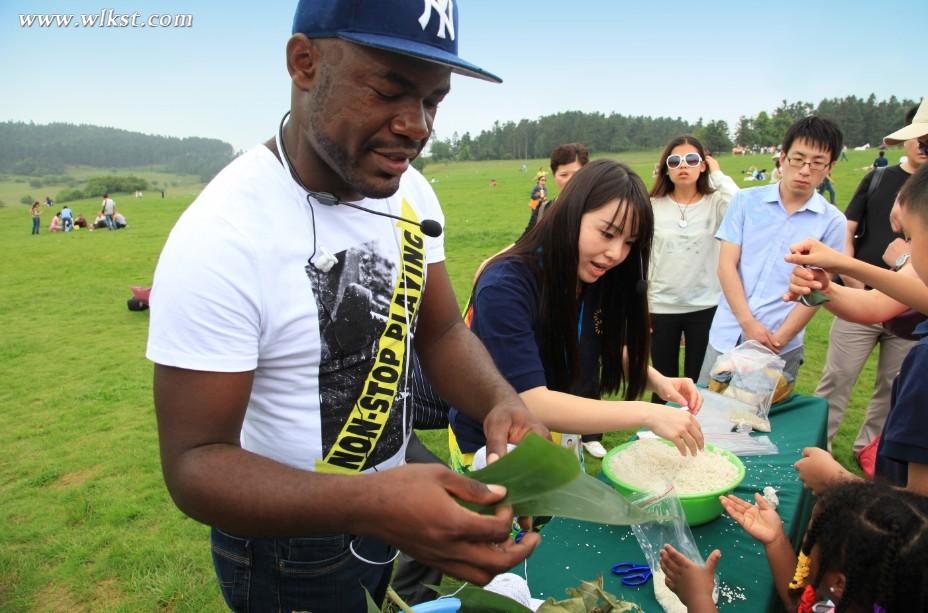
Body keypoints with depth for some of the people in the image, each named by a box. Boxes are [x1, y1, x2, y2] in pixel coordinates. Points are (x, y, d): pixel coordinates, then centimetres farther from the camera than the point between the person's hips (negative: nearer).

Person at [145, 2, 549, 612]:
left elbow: (441, 332, -2)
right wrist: (368, 505, -43)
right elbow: (194, 461, -26)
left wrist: (500, 399, -24)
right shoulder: (218, 239, -29)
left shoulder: (411, 193, -9)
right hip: (288, 546, -5)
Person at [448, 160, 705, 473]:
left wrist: (658, 381, -12)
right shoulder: (505, 288, -30)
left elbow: (610, 347, 7)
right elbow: (532, 403, -35)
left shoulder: (597, 278, -9)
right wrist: (646, 413, -35)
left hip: (560, 445, 6)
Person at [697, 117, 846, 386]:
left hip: (782, 347, -1)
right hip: (726, 335, 1)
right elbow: (726, 265, -2)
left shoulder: (832, 222, 0)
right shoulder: (745, 201, 2)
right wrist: (749, 324, -10)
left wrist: (778, 339, -10)